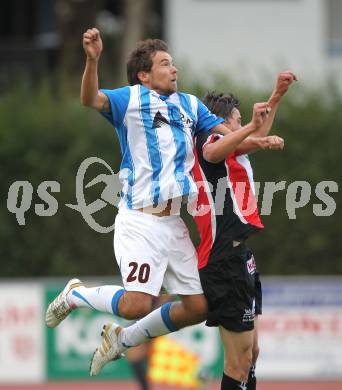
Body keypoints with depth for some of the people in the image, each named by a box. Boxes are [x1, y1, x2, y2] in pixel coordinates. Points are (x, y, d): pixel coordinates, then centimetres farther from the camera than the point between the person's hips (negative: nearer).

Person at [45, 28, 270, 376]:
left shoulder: (190, 105, 15)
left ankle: (122, 339, 24)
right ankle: (76, 294, 8)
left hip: (174, 222, 7)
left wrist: (253, 127, -7)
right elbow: (91, 99, -22)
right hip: (140, 221, -7)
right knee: (137, 305, -21)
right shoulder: (132, 99, -3)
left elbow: (224, 141, 12)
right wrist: (92, 60, -40)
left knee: (198, 307, 5)